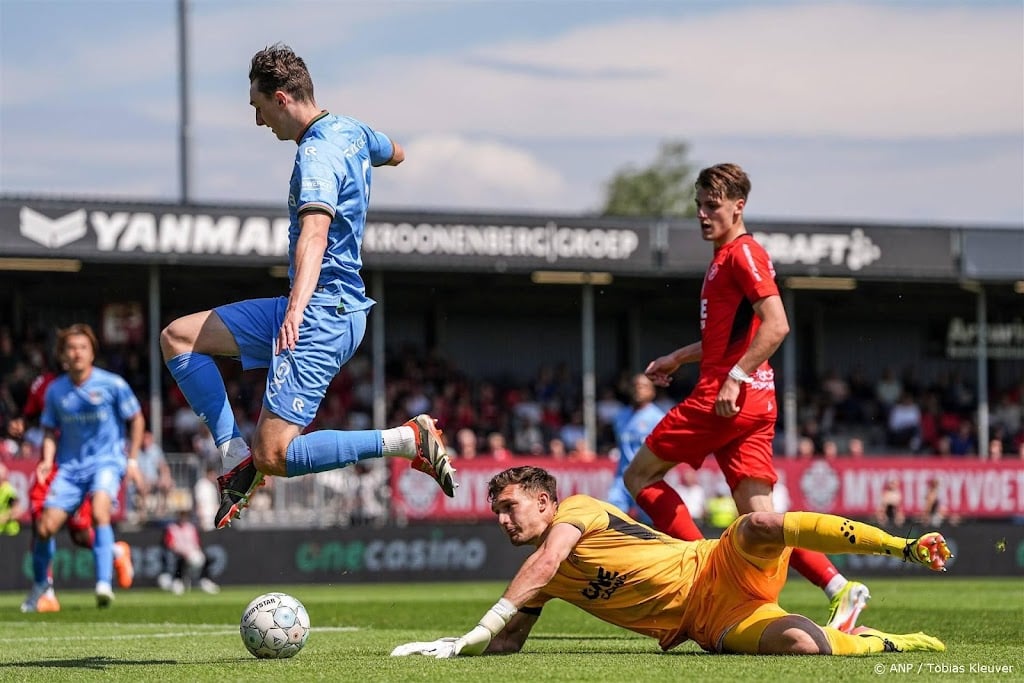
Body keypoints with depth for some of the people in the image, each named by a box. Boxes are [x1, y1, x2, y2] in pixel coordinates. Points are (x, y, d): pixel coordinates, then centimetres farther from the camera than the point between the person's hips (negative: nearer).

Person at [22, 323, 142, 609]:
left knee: (99, 512, -31)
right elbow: (50, 431, 12)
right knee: (45, 526, -4)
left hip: (107, 460, -3)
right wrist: (48, 460, -6)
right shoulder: (55, 391, 1)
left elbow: (136, 420, 4)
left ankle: (104, 583, -34)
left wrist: (132, 460, -1)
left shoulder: (112, 385, -7)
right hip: (70, 466, 3)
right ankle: (40, 583, 22)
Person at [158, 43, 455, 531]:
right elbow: (395, 154, 33)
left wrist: (298, 307, -51)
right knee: (178, 337, 10)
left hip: (321, 316, -10)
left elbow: (315, 233, -36)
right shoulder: (350, 131, 10)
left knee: (273, 457, -15)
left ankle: (410, 440, -12)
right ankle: (236, 457, 5)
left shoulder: (317, 155, -19)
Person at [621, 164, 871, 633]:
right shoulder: (725, 257, 21)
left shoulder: (743, 253, -9)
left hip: (724, 399, -9)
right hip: (755, 404, 9)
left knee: (639, 476, 2)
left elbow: (776, 326, -20)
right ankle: (839, 588, -10)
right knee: (759, 518, 1)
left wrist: (733, 379, -22)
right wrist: (678, 358, 33)